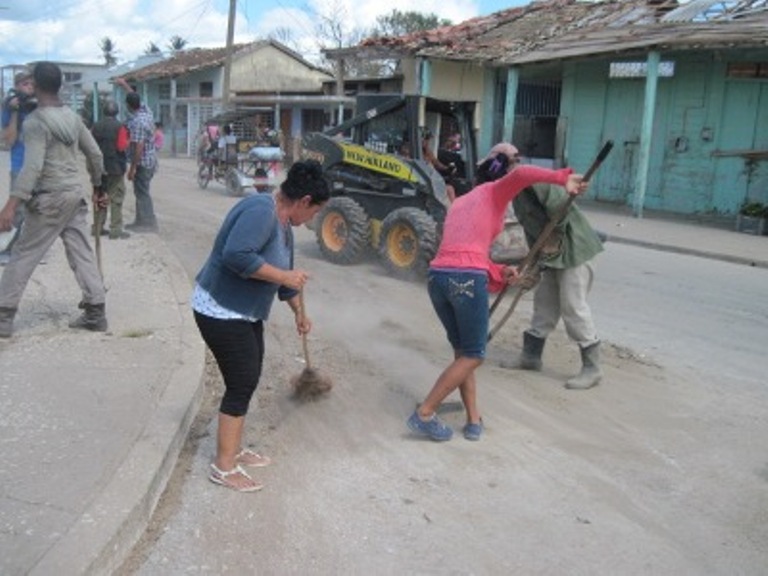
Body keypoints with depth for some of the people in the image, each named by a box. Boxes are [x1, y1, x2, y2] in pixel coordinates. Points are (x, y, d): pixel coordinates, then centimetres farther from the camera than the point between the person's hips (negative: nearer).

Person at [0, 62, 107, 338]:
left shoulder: (35, 122, -13)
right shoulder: (72, 117, 9)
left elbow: (33, 167, -24)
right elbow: (95, 154, 13)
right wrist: (98, 188, 25)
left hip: (50, 198, -7)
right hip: (75, 195, 7)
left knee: (23, 255, 2)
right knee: (82, 253, 8)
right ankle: (95, 313, 10)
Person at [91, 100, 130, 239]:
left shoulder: (96, 126, 5)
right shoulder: (119, 126, -10)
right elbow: (121, 147, -16)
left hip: (99, 167, 5)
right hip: (115, 167, -5)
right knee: (116, 198, -1)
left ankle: (97, 227, 19)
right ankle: (116, 229, -3)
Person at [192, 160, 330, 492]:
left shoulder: (283, 223, 9)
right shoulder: (261, 211, -23)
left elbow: (286, 274, 21)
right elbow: (237, 255, -36)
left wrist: (299, 312, 30)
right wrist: (283, 276, -28)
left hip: (245, 312, 10)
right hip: (219, 311, -10)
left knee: (247, 380, 15)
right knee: (241, 384, -7)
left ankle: (234, 450, 29)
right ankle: (224, 467, 3)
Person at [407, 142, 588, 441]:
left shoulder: (459, 203, 29)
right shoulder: (495, 191, 11)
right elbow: (519, 174, -12)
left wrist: (499, 272, 14)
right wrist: (562, 178, -11)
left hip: (437, 276, 7)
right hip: (467, 279, -7)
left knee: (462, 350, 22)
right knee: (473, 356, 10)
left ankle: (474, 420, 22)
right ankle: (424, 414, 9)